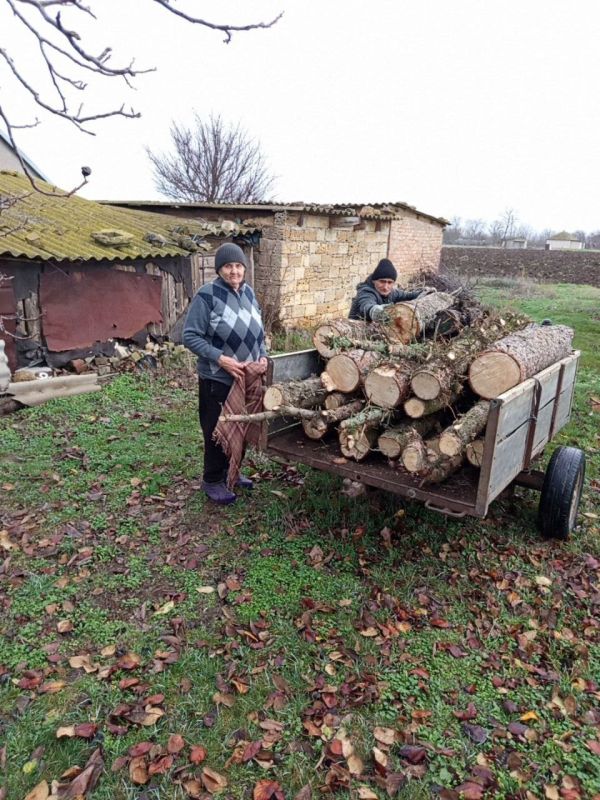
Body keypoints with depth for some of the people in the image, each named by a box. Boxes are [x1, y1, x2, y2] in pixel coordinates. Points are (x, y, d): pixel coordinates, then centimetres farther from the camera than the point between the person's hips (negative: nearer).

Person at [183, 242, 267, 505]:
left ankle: (232, 471, 38)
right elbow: (190, 336, -16)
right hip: (217, 379, -6)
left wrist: (263, 357, -4)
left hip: (248, 378, 6)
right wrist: (221, 359, -24)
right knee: (218, 432, 6)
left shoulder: (248, 292, 5)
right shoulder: (207, 295, -15)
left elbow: (258, 332, 13)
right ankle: (213, 481, 24)